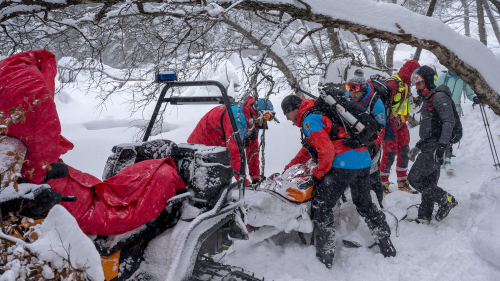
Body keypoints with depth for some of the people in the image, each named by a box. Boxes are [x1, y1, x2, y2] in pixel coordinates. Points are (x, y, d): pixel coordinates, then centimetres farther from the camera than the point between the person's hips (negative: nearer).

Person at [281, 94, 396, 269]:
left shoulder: (310, 120, -8)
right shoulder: (319, 113, 24)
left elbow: (326, 151, -19)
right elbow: (308, 149, 33)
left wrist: (318, 173, -4)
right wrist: (289, 167, 36)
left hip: (343, 165, -10)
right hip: (363, 160, 10)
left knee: (321, 208, 1)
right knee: (365, 204, 23)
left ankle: (325, 256, 4)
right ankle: (387, 246, 32)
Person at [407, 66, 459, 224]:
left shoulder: (439, 97, -10)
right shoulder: (428, 100, 20)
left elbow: (449, 122, -21)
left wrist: (442, 145, -29)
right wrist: (418, 146, 28)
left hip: (435, 148, -10)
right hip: (429, 147, 10)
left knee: (414, 178, -10)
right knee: (428, 183, 11)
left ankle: (446, 200, -1)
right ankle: (425, 218, 16)